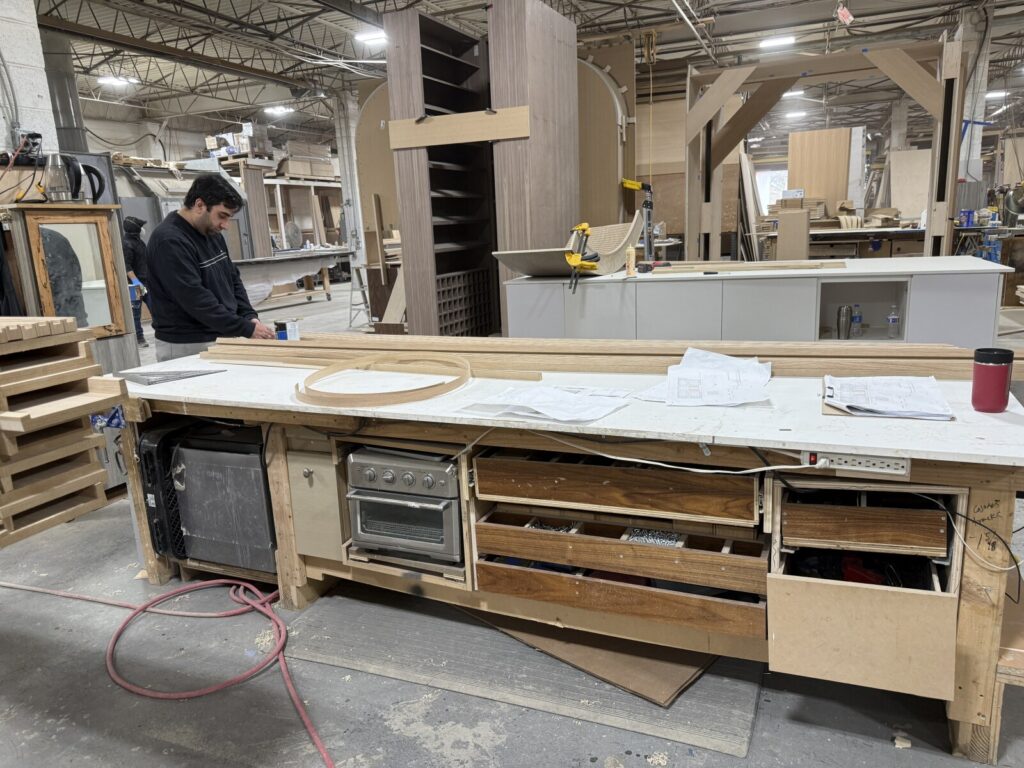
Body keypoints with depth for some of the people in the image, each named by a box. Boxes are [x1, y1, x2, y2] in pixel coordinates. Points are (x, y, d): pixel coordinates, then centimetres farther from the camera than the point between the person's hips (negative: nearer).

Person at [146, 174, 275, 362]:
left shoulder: (212, 232, 9)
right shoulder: (169, 241, -18)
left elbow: (233, 279, 15)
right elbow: (195, 300, -23)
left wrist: (250, 316, -1)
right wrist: (246, 329, -22)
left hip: (222, 339, 8)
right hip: (187, 347, -7)